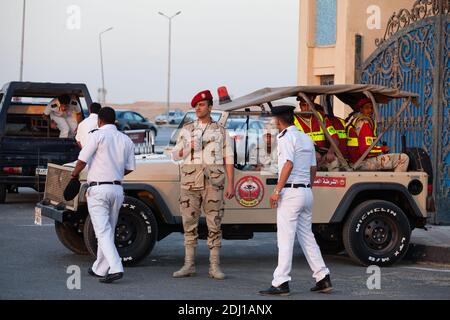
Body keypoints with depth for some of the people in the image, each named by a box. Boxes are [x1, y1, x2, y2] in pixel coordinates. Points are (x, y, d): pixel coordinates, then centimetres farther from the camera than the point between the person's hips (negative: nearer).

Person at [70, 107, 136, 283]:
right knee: (108, 230, 16)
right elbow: (130, 168, 11)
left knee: (103, 231, -8)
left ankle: (115, 268, -21)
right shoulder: (126, 140, 9)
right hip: (117, 189, 6)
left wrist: (75, 174, 9)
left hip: (98, 189, -6)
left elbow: (82, 160, -10)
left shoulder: (98, 135, -7)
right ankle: (100, 269, 24)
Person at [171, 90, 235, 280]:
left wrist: (230, 185, -3)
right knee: (189, 223, 2)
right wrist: (188, 148, -8)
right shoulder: (187, 130, 14)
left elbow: (228, 159, 5)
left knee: (214, 223, -2)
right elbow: (175, 155, 12)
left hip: (213, 181, -2)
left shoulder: (220, 131, 9)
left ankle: (215, 266, 3)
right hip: (190, 180, 2)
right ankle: (189, 265, 8)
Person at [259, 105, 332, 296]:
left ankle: (281, 283, -9)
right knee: (306, 236, 13)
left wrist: (277, 191, -20)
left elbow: (288, 164, -20)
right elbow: (313, 168, 18)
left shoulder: (286, 137, -8)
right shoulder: (306, 138, 17)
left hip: (291, 192, -8)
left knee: (285, 238, -8)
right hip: (306, 191, 8)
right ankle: (323, 278, 13)